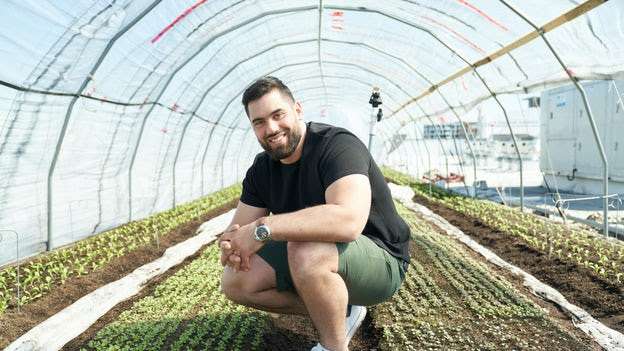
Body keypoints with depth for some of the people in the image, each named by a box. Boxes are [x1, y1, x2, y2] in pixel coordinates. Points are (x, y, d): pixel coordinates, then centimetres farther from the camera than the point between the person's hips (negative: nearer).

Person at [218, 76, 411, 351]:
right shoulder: (261, 169, 2)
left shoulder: (338, 145, -22)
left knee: (306, 250, -38)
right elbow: (238, 229, 1)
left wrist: (263, 227, -36)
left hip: (381, 260, -7)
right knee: (234, 281, -4)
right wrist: (232, 245, -25)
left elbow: (349, 220, -40)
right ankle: (341, 311, 5)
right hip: (320, 260, 8)